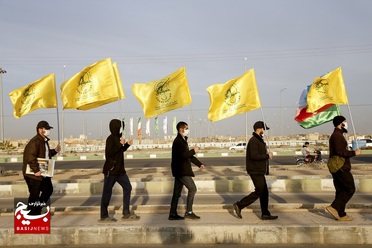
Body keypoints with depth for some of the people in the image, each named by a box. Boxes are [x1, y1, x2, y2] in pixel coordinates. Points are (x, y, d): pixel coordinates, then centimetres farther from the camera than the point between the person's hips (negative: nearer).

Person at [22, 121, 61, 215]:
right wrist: (36, 171, -29)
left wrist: (55, 151, 7)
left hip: (44, 173, 10)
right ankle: (31, 215, 17)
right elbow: (30, 157, -29)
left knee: (48, 190, 18)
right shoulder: (35, 142, -21)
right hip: (33, 174, -10)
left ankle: (37, 211, 32)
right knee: (34, 195, 1)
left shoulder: (45, 141, 11)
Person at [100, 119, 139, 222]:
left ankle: (126, 213, 15)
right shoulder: (110, 139, -14)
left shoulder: (118, 138, 11)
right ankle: (104, 216, 10)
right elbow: (109, 153, -24)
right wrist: (120, 144, -22)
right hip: (111, 170, -9)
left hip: (120, 169, 9)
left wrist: (127, 144, 7)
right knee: (107, 192, 0)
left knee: (127, 187, 9)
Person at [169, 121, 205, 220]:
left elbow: (188, 155, 23)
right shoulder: (178, 141, -14)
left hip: (180, 170, 10)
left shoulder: (183, 140, 18)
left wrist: (199, 164, 19)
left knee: (177, 192, 10)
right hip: (181, 170, -10)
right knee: (192, 188, -8)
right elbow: (183, 155, -25)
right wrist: (194, 151, -13)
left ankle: (173, 214, 14)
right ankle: (189, 212, -4)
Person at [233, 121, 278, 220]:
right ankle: (239, 205, -1)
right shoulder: (253, 141, -16)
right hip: (255, 171, -10)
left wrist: (267, 155, 5)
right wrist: (267, 156, -18)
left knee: (264, 191, 11)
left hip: (259, 171, 10)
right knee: (259, 191, -8)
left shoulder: (259, 140, 18)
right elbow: (254, 156, -26)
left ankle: (265, 214, 17)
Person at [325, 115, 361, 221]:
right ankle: (334, 207, -9)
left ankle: (340, 214, 13)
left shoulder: (336, 135, 20)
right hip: (341, 168, -11)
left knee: (341, 190, 10)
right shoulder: (337, 135, -14)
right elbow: (340, 152, -23)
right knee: (350, 189, -6)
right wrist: (354, 153, -13)